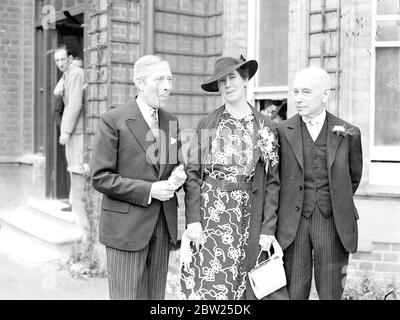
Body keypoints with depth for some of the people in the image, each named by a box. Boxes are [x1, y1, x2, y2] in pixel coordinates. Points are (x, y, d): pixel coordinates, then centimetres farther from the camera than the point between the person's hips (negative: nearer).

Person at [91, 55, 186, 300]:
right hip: (126, 226, -5)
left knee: (156, 295, 11)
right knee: (128, 295, 1)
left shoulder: (171, 121, 10)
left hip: (164, 223, 6)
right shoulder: (113, 120, -9)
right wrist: (148, 190, -18)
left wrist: (178, 176, -4)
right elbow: (100, 178, -12)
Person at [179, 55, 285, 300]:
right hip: (209, 211, 0)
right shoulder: (207, 125, 6)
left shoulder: (266, 127, 6)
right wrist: (193, 220, -7)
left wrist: (268, 229, -1)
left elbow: (272, 182, 5)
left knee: (241, 286, 3)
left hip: (247, 218, 0)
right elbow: (192, 174, 3)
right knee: (207, 283, -1)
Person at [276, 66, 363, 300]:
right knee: (294, 293, 3)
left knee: (331, 293, 7)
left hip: (333, 224, 1)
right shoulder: (282, 132, 0)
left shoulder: (349, 133, 2)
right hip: (293, 224, 0)